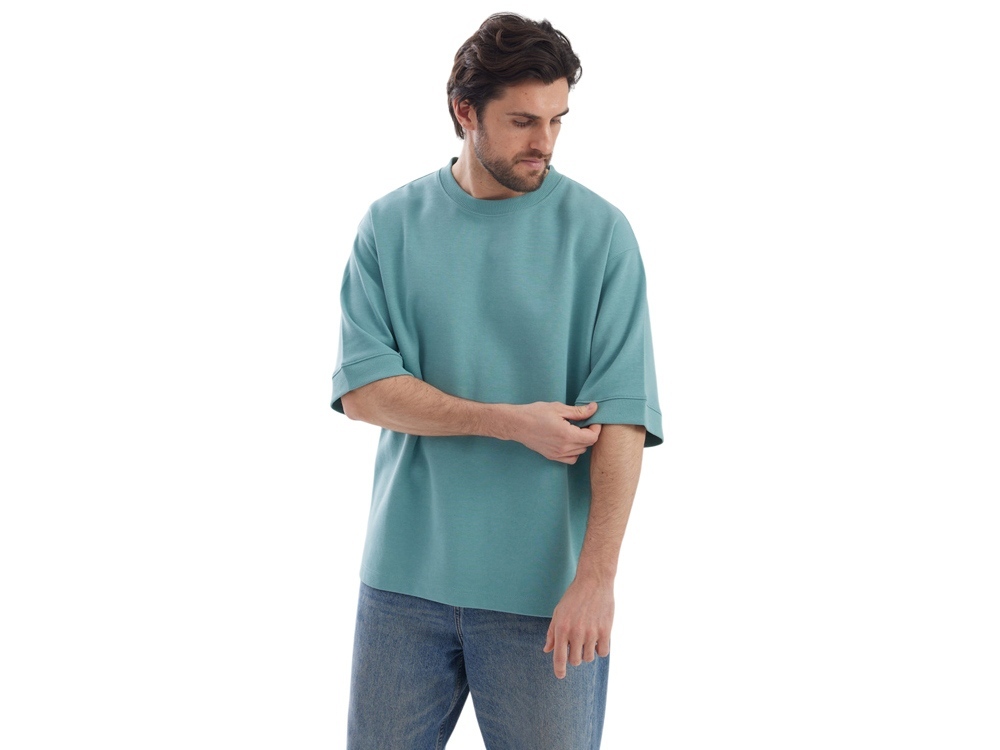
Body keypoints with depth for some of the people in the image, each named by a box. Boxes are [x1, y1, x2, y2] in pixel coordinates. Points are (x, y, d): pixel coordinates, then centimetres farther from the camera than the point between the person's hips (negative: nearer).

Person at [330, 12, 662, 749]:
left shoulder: (599, 232, -4)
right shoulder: (391, 225, 3)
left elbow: (620, 416, -10)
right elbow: (362, 388, -4)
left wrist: (597, 576, -18)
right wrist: (512, 422, -15)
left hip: (543, 590, -2)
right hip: (405, 578, 2)